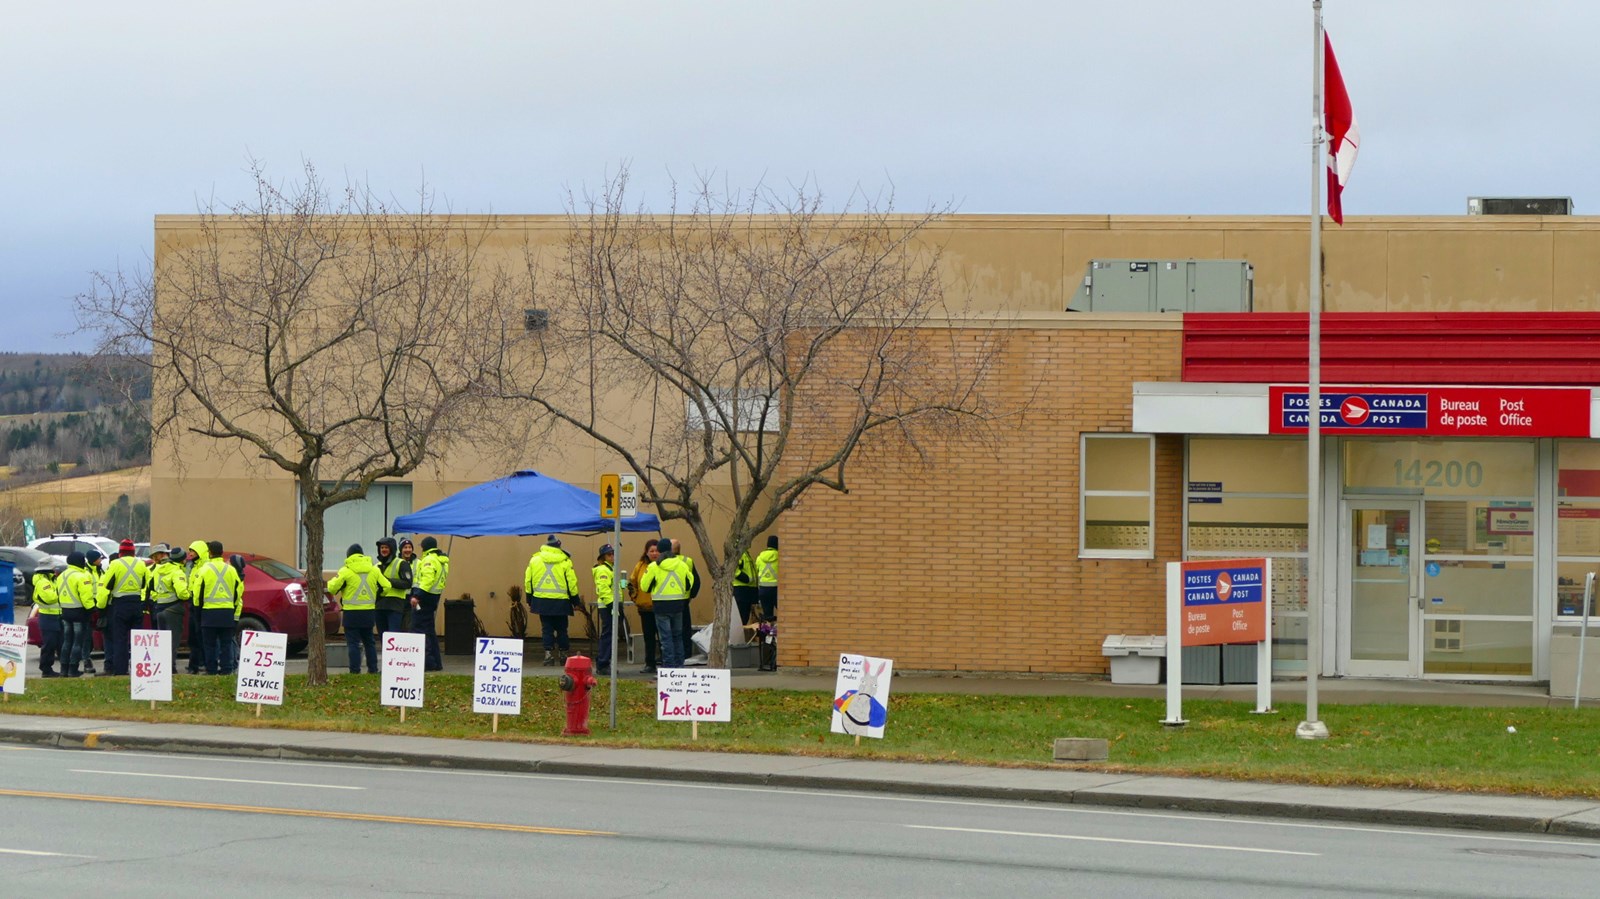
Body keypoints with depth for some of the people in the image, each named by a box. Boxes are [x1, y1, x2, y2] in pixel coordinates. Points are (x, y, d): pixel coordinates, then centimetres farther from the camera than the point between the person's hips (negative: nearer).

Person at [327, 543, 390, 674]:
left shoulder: (346, 571, -10)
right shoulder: (374, 570, 3)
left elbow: (333, 588, -9)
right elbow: (385, 586, 4)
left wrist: (333, 581, 14)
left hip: (352, 613, -4)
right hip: (369, 612, 4)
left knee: (353, 642, 0)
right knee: (369, 641, 16)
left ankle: (355, 670, -5)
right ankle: (373, 668, 15)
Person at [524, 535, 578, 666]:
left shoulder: (534, 560, 3)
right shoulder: (565, 562, -4)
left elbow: (528, 581, 7)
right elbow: (572, 582, -2)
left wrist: (529, 601, 16)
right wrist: (575, 601, 8)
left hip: (541, 600, 1)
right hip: (561, 601, -1)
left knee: (546, 628, 6)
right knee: (561, 628, 11)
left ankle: (548, 654, -4)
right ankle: (563, 655, 14)